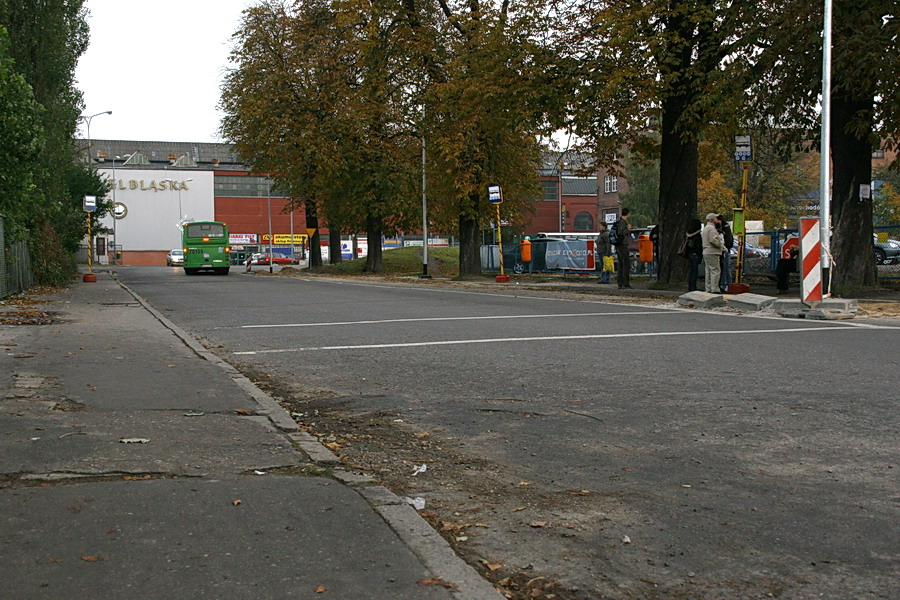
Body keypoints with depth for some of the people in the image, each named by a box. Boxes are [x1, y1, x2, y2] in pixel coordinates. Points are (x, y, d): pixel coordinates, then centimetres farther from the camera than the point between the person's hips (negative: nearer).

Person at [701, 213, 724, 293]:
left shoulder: (705, 228, 22)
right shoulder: (711, 228, -13)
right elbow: (713, 240, -22)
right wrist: (721, 245, -7)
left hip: (706, 252, 11)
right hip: (712, 253, -11)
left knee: (709, 271, 11)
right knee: (715, 271, -10)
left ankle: (708, 290, 12)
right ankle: (715, 289, -13)